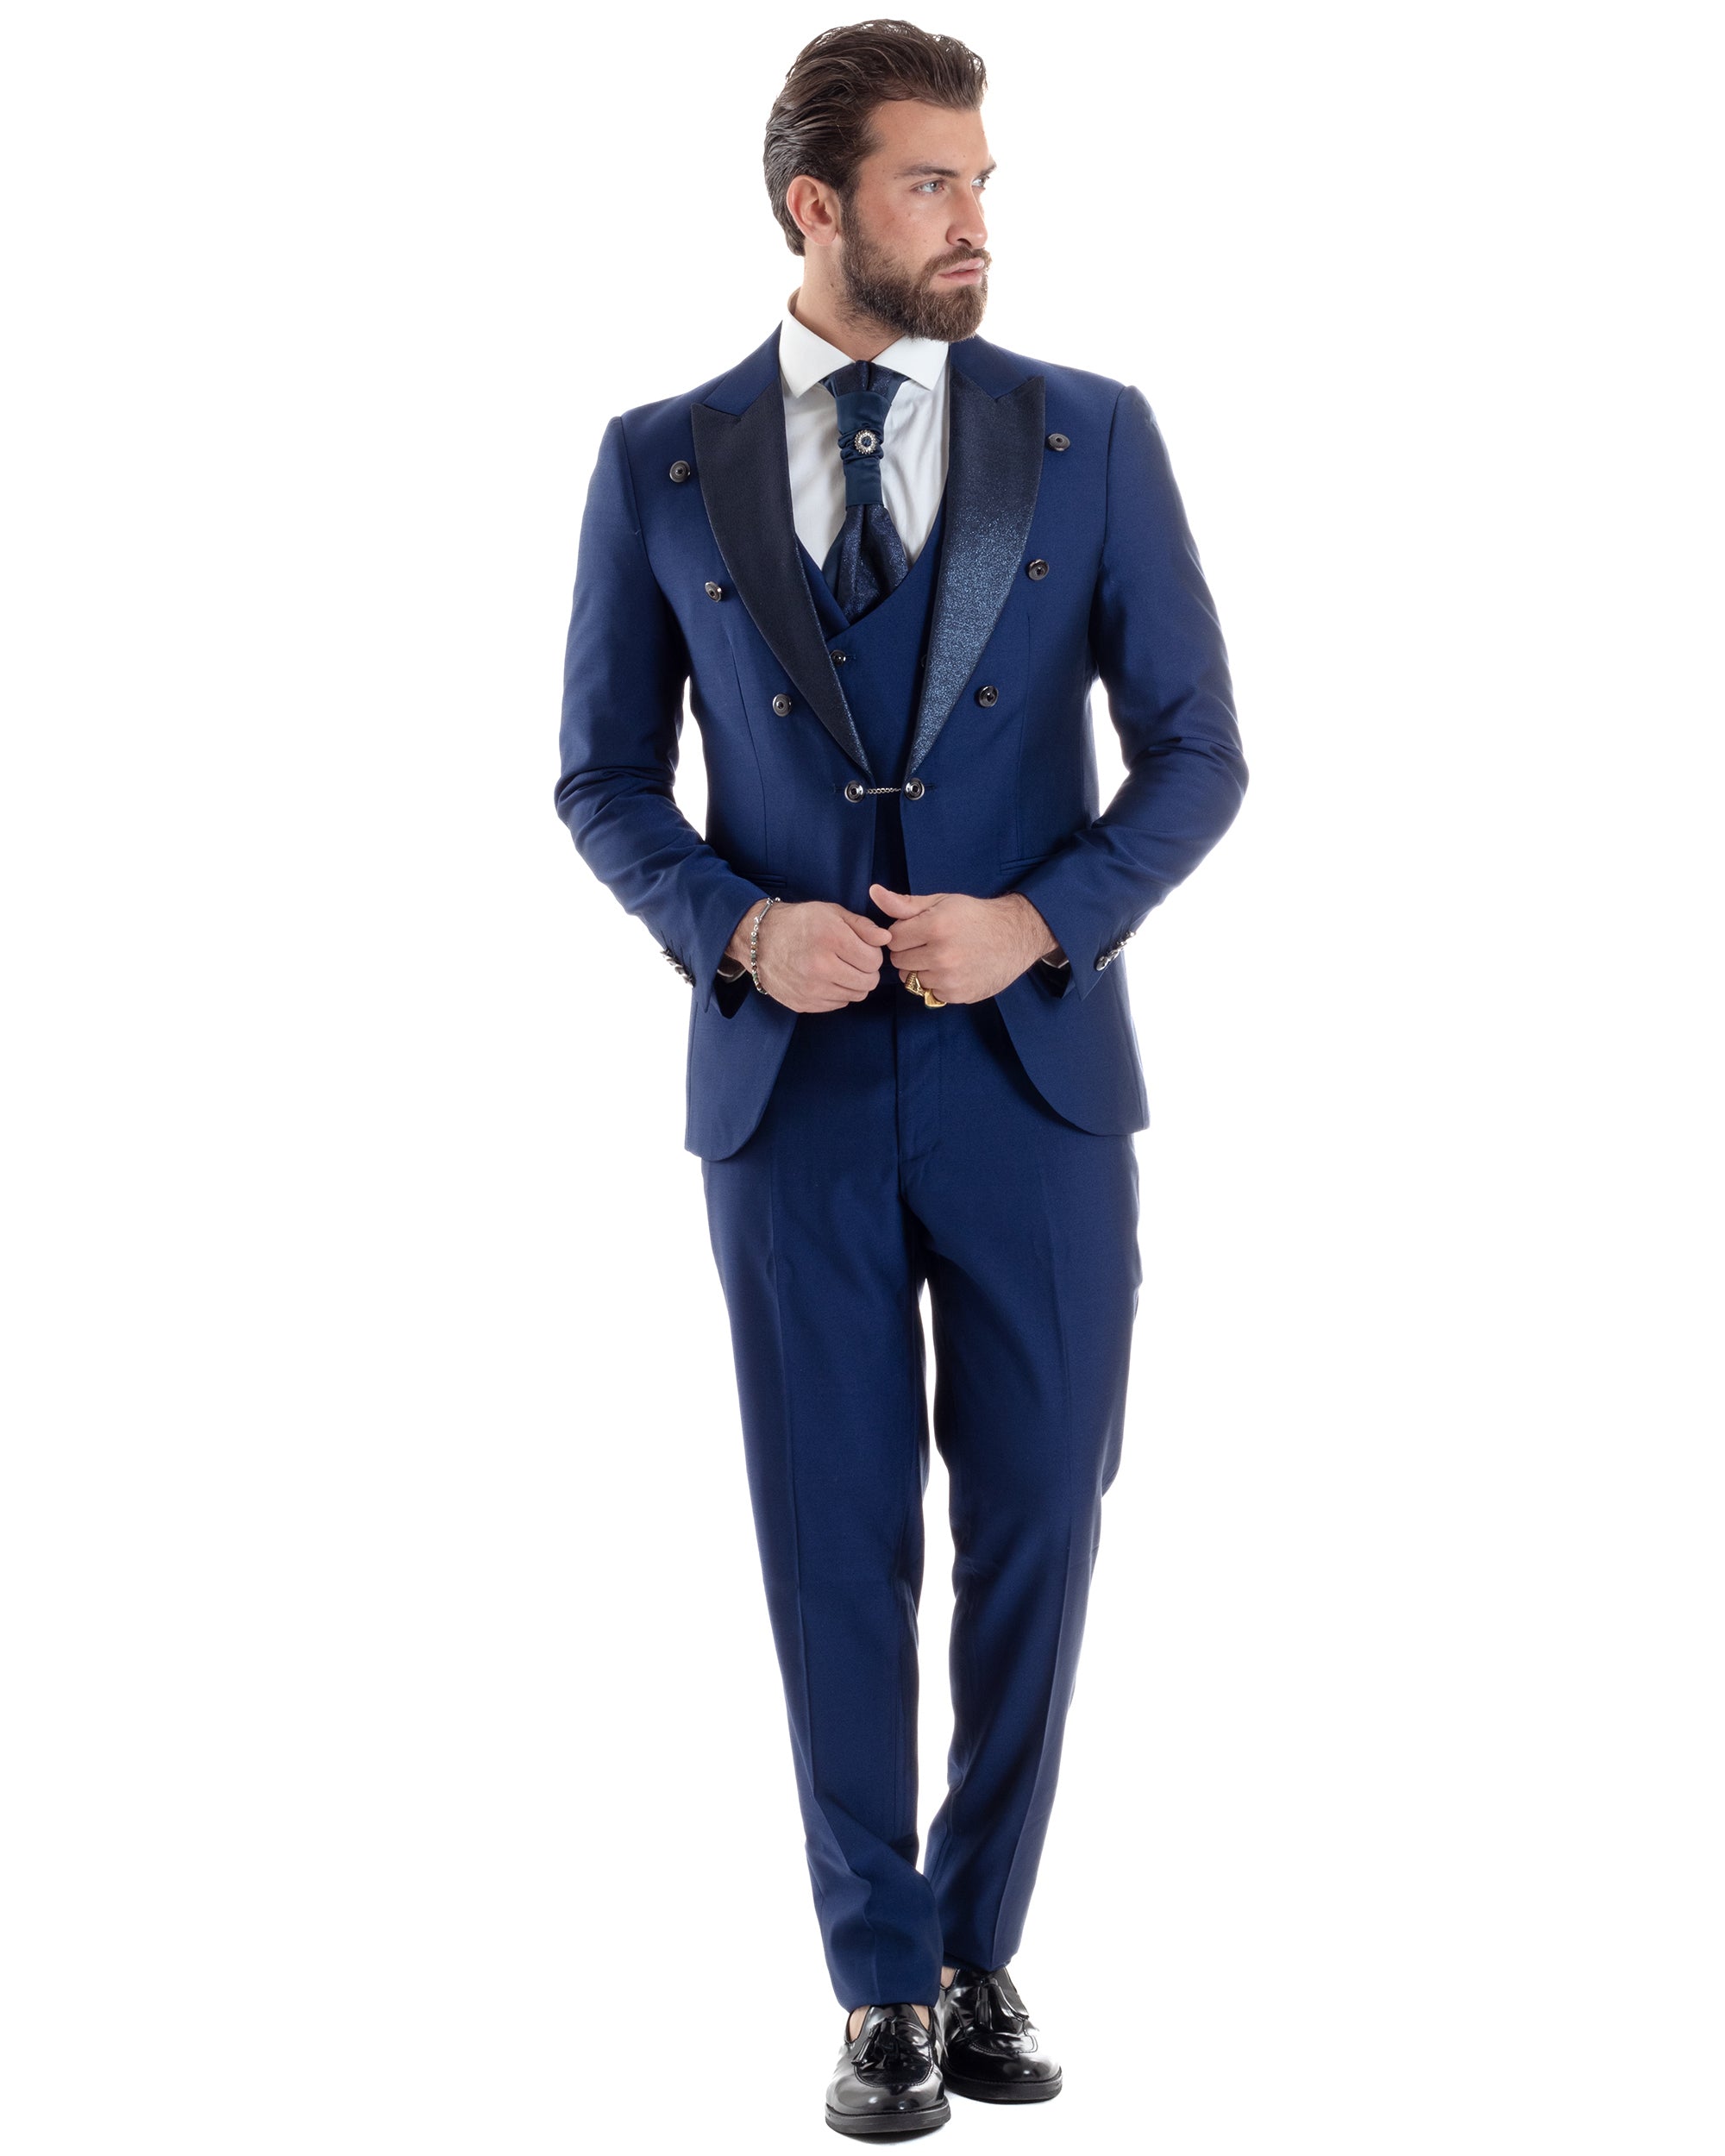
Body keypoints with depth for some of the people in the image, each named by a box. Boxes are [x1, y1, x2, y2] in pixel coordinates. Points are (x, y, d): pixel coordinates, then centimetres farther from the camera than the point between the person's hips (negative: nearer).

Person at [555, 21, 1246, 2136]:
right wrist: (738, 930, -13)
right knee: (836, 1548, 5)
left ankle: (978, 1950, 28)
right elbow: (606, 779, 6)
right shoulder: (659, 463, 2)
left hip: (1037, 1075, 1)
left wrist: (1034, 925, -15)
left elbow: (1194, 751, 1)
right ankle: (884, 1985, 21)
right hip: (788, 1087, 0)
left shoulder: (1093, 436, 1)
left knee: (1032, 1532, 7)